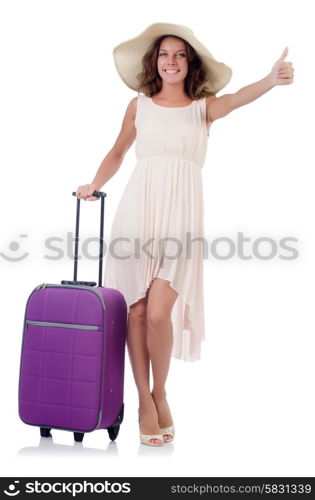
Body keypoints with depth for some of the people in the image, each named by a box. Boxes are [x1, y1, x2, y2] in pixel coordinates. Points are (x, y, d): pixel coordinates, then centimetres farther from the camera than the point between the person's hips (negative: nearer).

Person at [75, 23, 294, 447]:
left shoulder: (204, 107, 8)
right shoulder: (139, 105, 13)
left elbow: (238, 98, -14)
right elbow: (117, 153, 26)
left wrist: (271, 80, -33)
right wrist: (94, 186, 17)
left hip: (181, 214, -2)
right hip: (138, 209, 2)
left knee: (158, 312, -12)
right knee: (136, 311, -1)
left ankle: (160, 395, 14)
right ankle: (145, 404, 13)